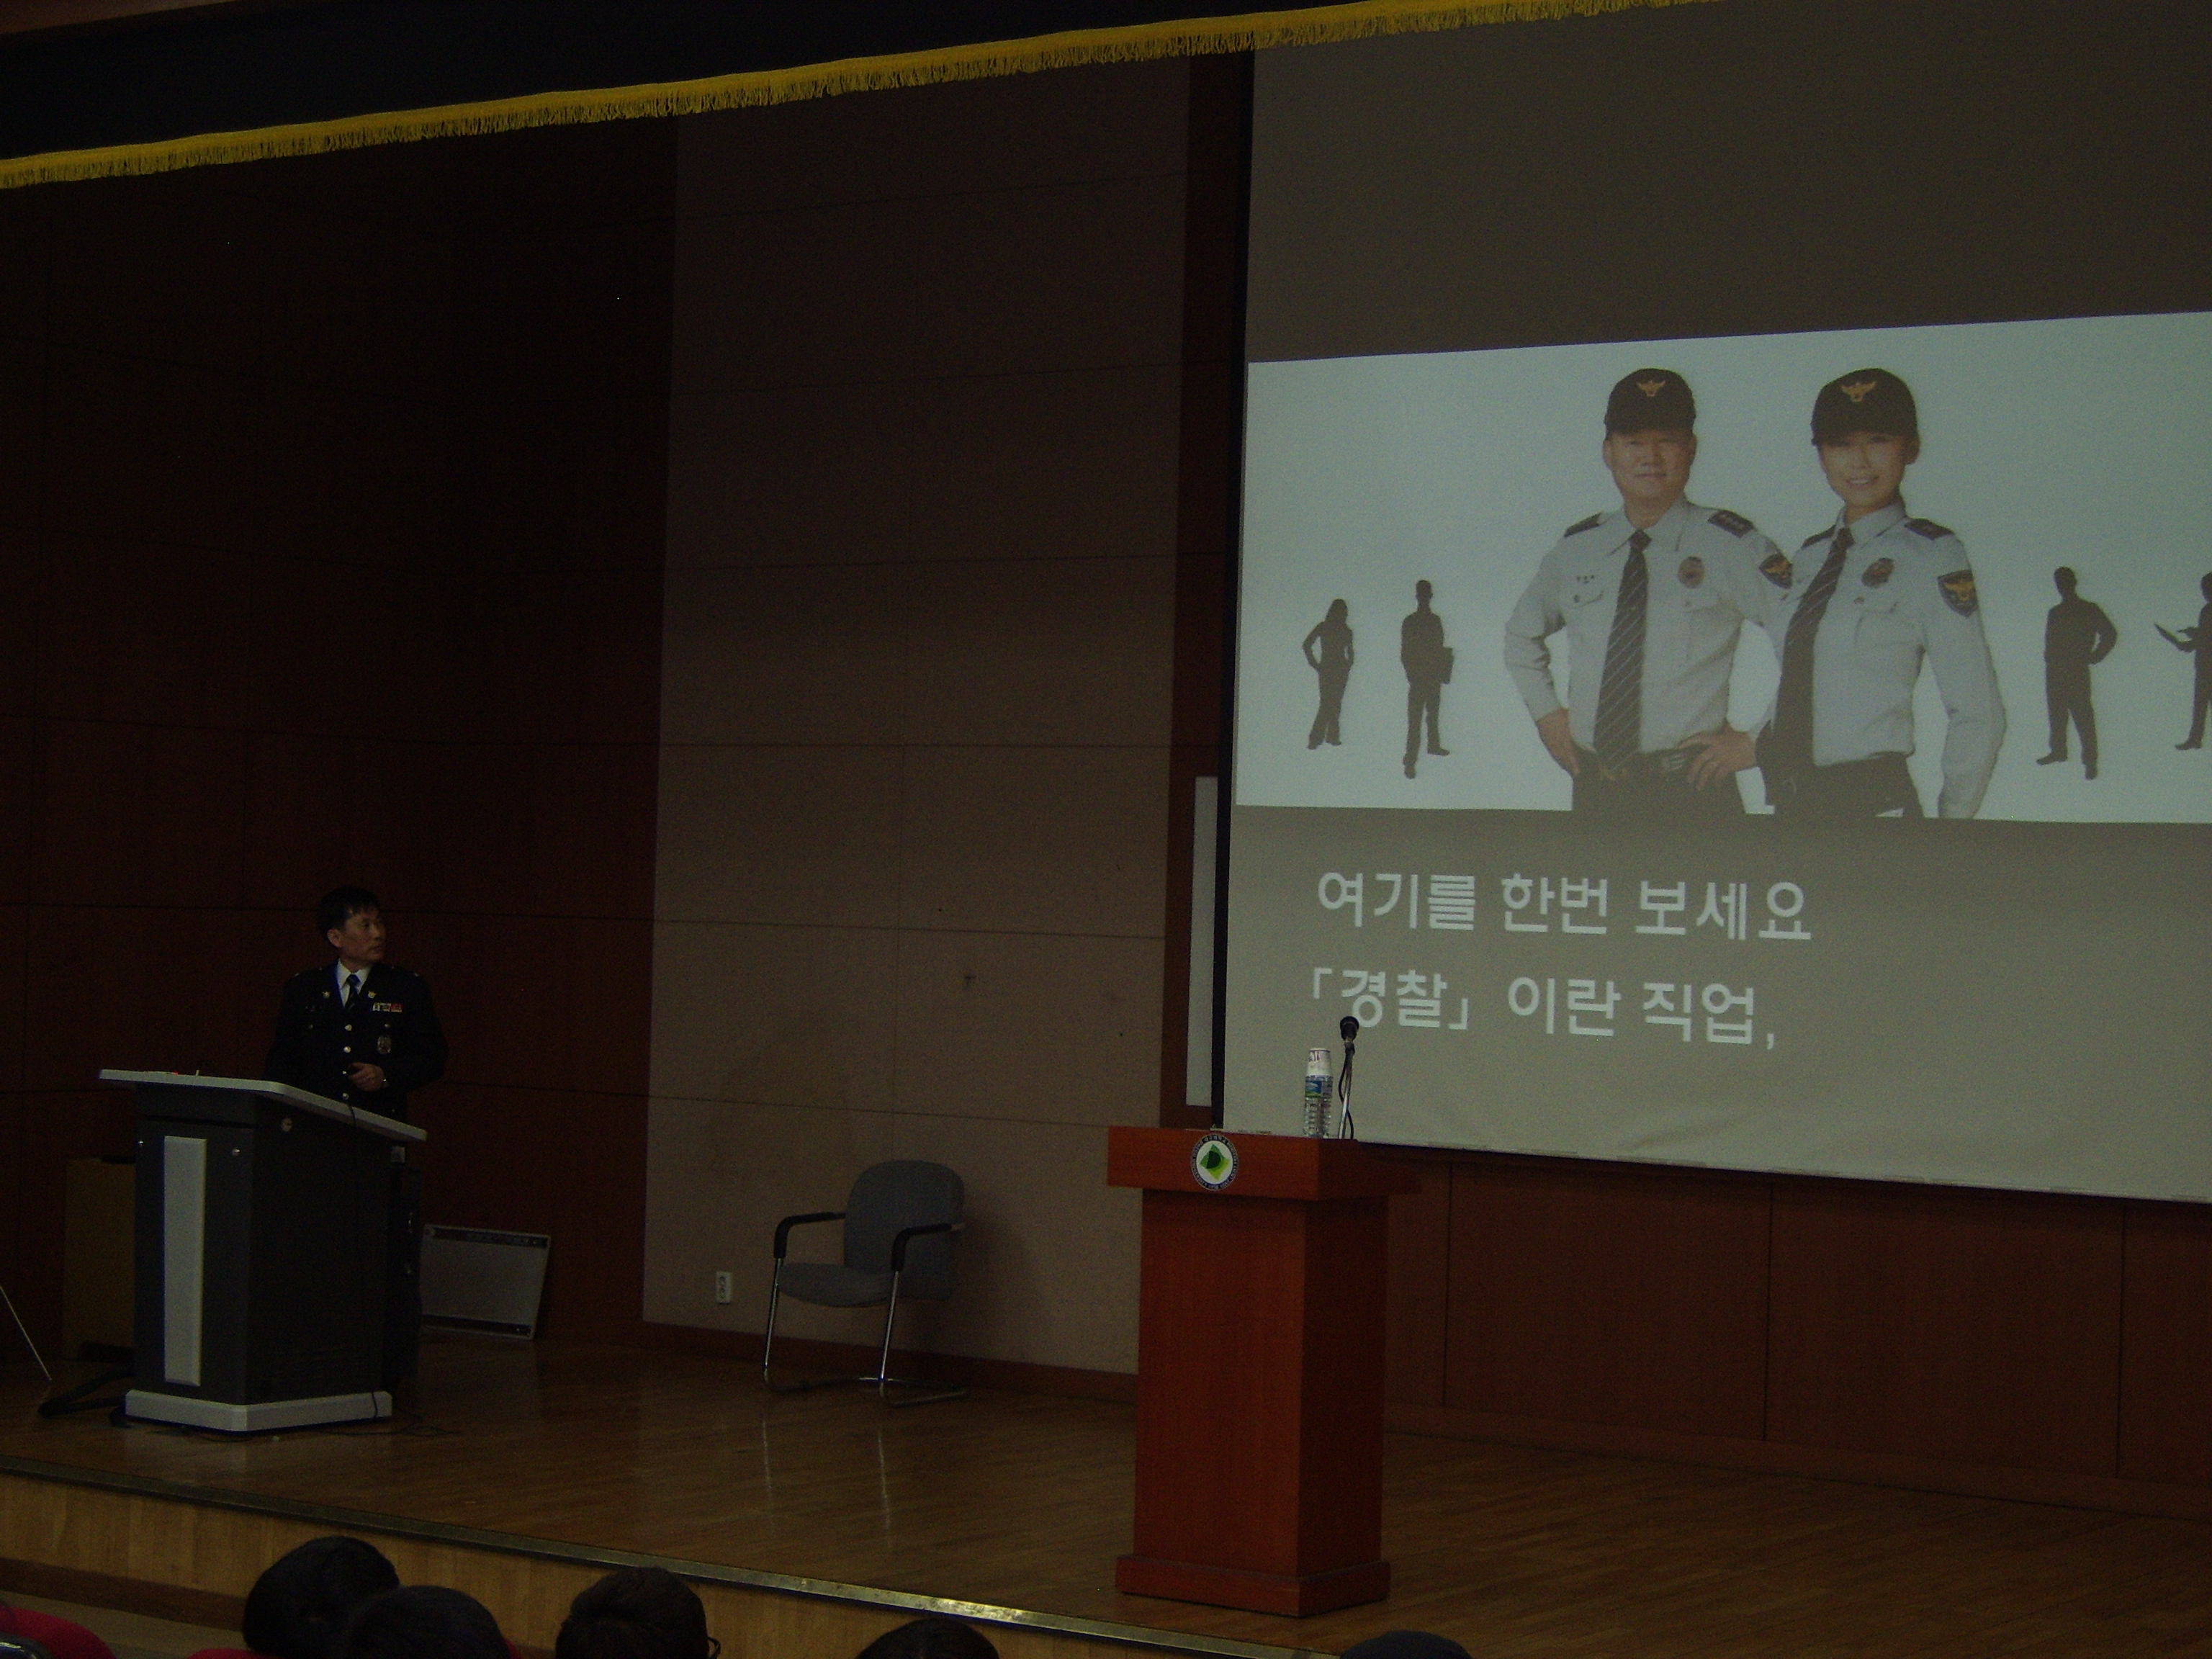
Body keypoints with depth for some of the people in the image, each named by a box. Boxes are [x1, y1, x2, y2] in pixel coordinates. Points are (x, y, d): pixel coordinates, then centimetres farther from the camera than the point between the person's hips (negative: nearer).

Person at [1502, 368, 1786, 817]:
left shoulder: (1731, 545, -5)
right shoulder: (1575, 550, 11)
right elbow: (1522, 633, 30)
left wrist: (1755, 740, -9)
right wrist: (1545, 712, 16)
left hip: (1691, 795, -4)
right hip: (1595, 791, 4)